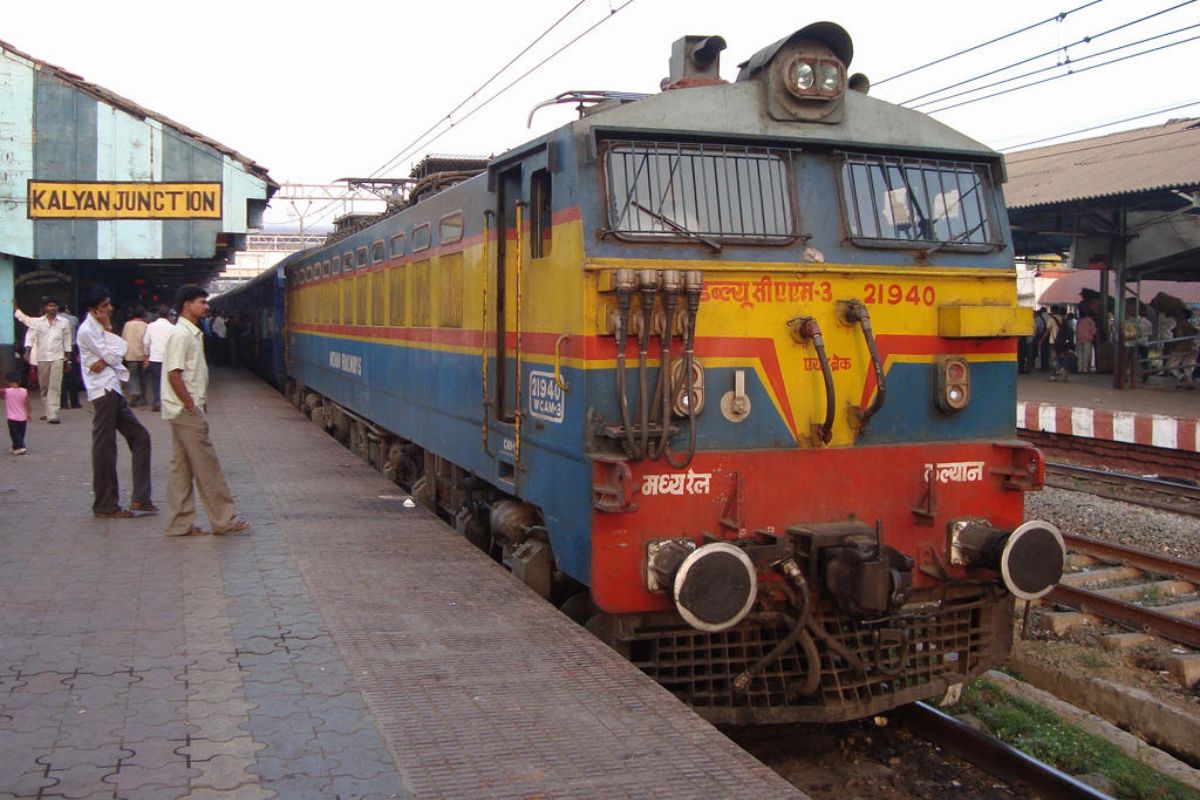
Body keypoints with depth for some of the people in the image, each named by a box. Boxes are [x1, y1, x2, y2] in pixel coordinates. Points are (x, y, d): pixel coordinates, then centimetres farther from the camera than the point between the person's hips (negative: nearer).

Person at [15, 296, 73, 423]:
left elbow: (67, 341, 8)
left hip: (57, 357, -2)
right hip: (42, 358, 2)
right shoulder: (37, 321, 3)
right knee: (44, 387, 10)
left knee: (55, 386, -10)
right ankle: (45, 412, 23)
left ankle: (52, 414, -15)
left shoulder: (64, 322, 3)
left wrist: (68, 359, 8)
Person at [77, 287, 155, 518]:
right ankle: (105, 505, 4)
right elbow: (113, 356, -15)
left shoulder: (98, 328, 17)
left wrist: (104, 361, -12)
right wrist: (108, 329, -6)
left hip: (113, 391, 10)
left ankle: (140, 498, 9)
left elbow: (120, 351, 8)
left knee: (140, 437, 9)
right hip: (104, 392, -10)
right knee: (104, 448, -3)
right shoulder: (87, 330, -12)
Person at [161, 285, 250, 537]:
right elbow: (174, 375, -21)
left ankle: (180, 524, 14)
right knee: (206, 466, -4)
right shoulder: (181, 335, -15)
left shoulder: (192, 334, 15)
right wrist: (191, 407, -18)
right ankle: (224, 519, 2)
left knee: (182, 467, 10)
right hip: (187, 412, -10)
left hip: (183, 412, 10)